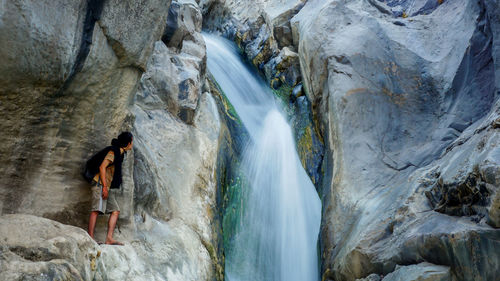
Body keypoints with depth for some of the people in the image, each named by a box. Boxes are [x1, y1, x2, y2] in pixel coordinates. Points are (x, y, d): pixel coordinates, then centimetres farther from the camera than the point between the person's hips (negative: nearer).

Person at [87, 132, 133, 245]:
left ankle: (109, 238, -5)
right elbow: (102, 167, -16)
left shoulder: (120, 153, 19)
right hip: (101, 184, -9)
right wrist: (104, 186, -21)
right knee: (97, 209, -15)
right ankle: (90, 237, -19)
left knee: (115, 211, 1)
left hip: (108, 187, 9)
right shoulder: (113, 152, -8)